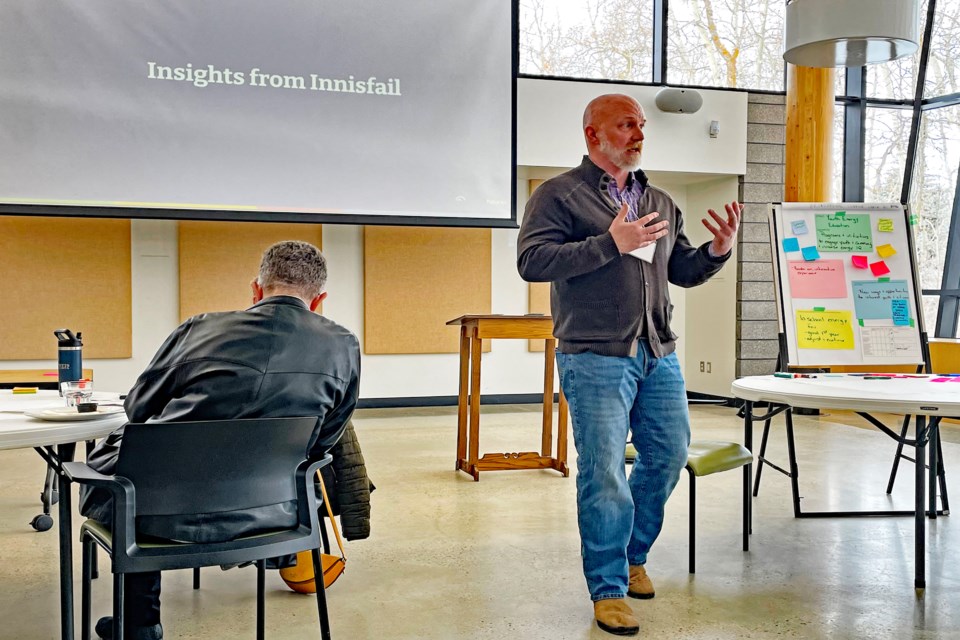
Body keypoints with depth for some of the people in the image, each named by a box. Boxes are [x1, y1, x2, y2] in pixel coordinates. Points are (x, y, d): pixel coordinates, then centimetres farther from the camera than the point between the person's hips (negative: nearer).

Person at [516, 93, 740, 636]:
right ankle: (608, 588, 12)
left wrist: (718, 251, -1)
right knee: (604, 473, -4)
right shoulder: (560, 195, -2)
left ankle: (633, 555, 34)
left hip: (659, 356, 7)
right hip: (596, 358, -6)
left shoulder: (661, 203, 17)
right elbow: (532, 261, -16)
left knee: (669, 455, 11)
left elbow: (682, 271, 20)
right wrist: (611, 244, -20)